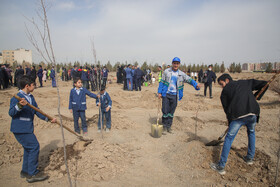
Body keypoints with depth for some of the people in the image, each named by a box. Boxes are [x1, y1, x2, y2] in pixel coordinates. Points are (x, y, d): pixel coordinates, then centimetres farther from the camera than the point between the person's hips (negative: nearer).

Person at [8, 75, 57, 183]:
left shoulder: (31, 97, 9)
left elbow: (37, 111, 14)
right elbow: (11, 113, -22)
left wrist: (48, 119, 9)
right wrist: (19, 105, -41)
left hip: (28, 128, 9)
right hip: (20, 129, -9)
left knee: (29, 149, 18)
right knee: (34, 147, -8)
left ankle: (25, 171, 34)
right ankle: (32, 174, 4)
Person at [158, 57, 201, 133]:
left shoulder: (181, 74, 5)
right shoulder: (166, 71, 1)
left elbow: (189, 80, -1)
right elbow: (162, 82, 3)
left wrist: (196, 85, -21)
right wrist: (159, 92, -3)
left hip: (174, 95, 2)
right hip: (166, 94, -1)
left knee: (171, 112, 8)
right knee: (165, 111, 0)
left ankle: (169, 126, 20)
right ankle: (164, 125, 17)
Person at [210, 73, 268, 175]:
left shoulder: (225, 91, 16)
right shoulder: (246, 83, 25)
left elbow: (226, 108, 14)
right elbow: (264, 84, 26)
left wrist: (230, 122, 22)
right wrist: (255, 97, 28)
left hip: (238, 116, -4)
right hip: (253, 114, 4)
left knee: (229, 138, 5)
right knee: (251, 133, 32)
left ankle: (221, 166, 8)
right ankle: (250, 158, 42)